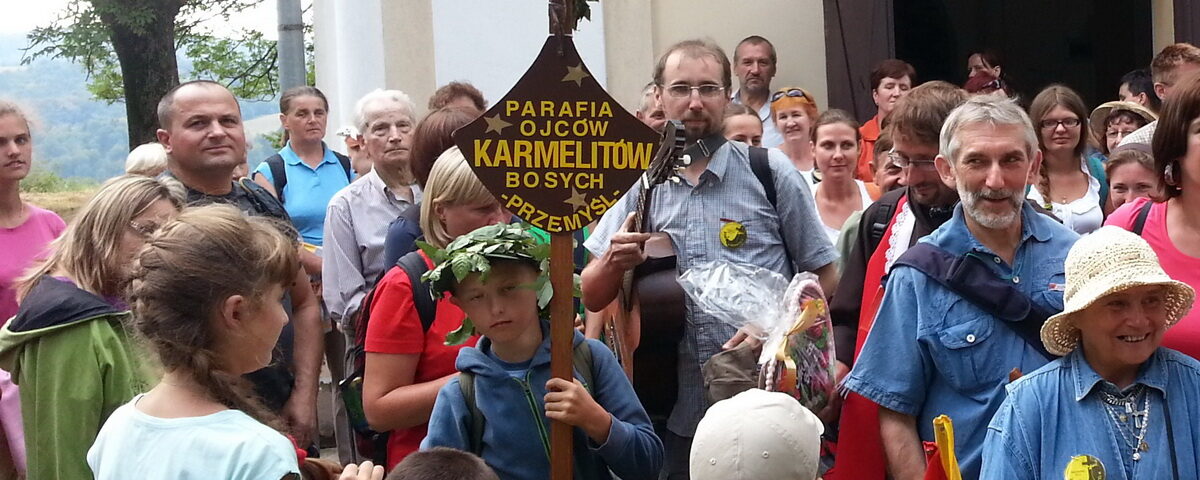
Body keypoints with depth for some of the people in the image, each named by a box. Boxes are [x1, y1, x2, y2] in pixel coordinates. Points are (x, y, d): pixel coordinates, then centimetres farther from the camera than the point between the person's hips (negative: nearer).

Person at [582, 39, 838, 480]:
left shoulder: (770, 171, -1)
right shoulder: (641, 185, 4)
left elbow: (824, 277, 2)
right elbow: (591, 299, 5)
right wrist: (612, 262, -16)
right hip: (677, 413, 2)